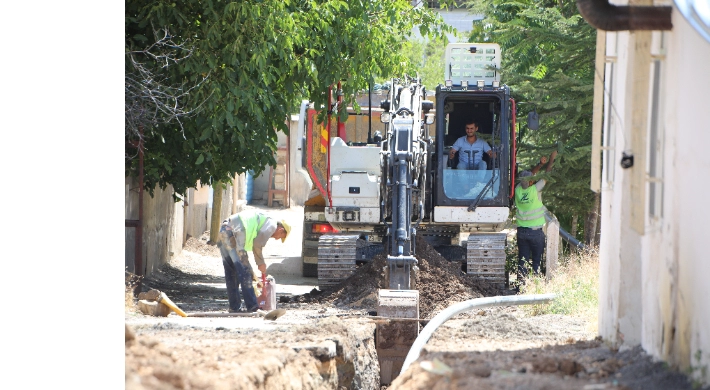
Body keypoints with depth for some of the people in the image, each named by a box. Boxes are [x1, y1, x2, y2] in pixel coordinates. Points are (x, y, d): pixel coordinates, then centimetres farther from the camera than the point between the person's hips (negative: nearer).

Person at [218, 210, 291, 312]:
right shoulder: (272, 224, 3)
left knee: (230, 273, 14)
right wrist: (260, 263, 5)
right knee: (244, 272, -4)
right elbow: (257, 244, -7)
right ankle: (252, 306, -2)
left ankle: (234, 307, 19)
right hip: (233, 234, -10)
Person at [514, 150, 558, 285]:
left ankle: (521, 282, 7)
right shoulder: (534, 190, -18)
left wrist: (540, 164, 8)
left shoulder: (518, 190, -5)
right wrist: (551, 159, 6)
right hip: (536, 231, -4)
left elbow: (530, 174, 10)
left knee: (522, 259, 8)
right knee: (537, 260, 5)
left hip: (522, 231, 4)